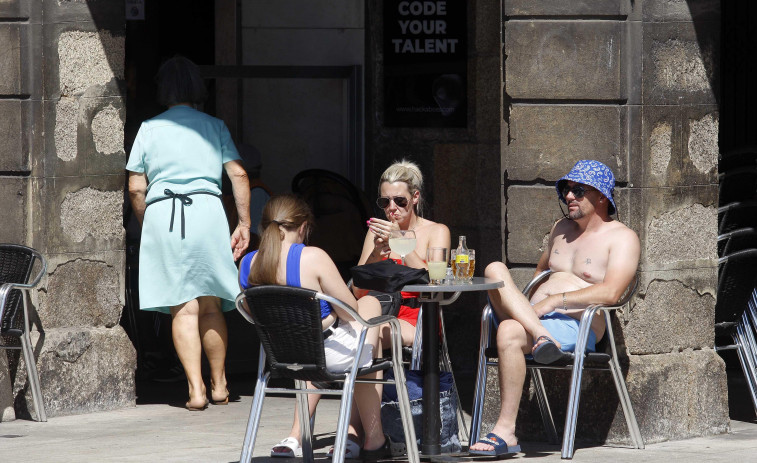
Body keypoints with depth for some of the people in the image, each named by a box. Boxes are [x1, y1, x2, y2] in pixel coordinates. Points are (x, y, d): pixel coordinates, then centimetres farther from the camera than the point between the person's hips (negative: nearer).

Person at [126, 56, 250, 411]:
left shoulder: (149, 128, 10)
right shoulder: (214, 126, 11)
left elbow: (136, 188, 7)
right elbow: (239, 175, 4)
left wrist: (146, 225, 19)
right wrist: (244, 224, 8)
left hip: (161, 213, 0)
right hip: (207, 209, 1)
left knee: (182, 308, -2)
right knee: (210, 305, 10)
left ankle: (196, 390, -8)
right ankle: (219, 385, 15)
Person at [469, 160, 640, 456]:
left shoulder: (622, 238, 3)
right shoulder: (562, 229, 27)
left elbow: (610, 293, -12)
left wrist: (555, 300, -16)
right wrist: (526, 306, 17)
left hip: (574, 326, -7)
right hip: (533, 317, 7)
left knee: (509, 332, -36)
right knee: (495, 269, -19)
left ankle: (506, 432, -35)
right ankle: (540, 337, -37)